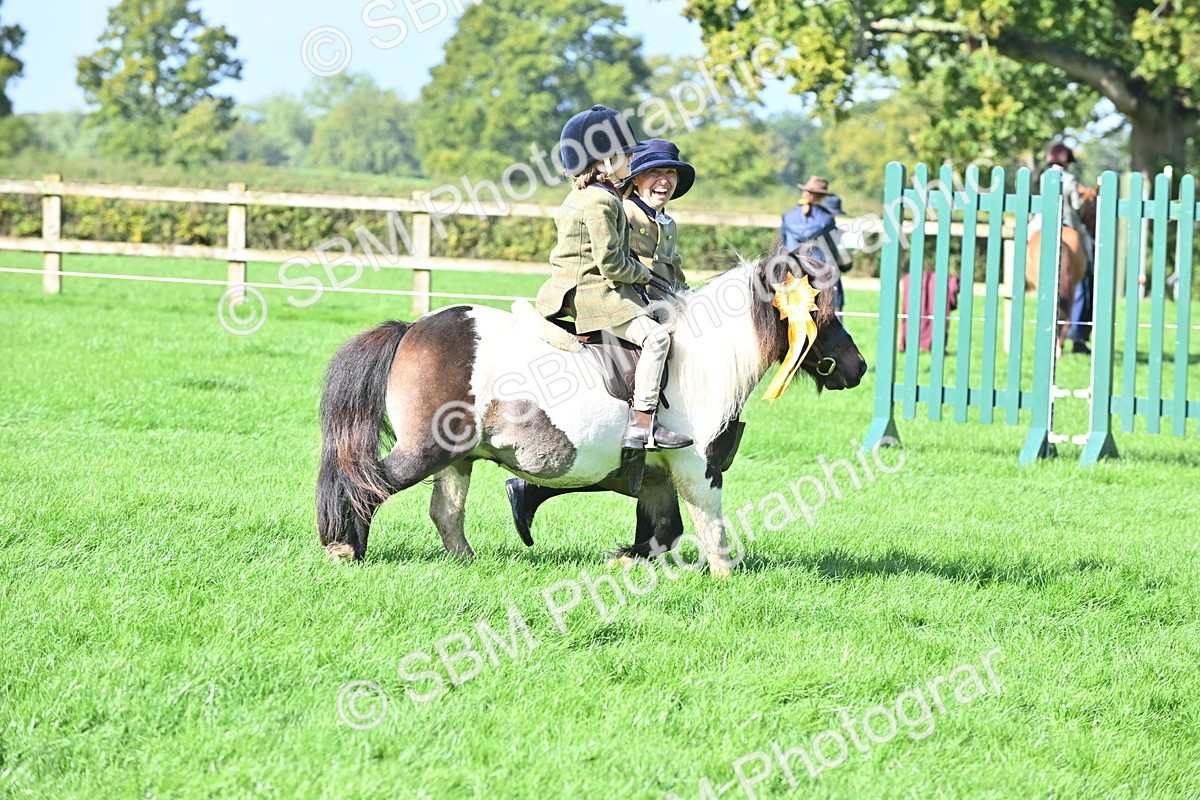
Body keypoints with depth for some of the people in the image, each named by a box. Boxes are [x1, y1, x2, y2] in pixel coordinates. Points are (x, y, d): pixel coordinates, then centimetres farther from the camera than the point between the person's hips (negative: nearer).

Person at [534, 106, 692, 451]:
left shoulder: (581, 195, 15)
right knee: (656, 337, -21)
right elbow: (610, 262, -22)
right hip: (593, 293, -11)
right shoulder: (601, 202, -19)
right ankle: (641, 426, -24)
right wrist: (642, 274, -5)